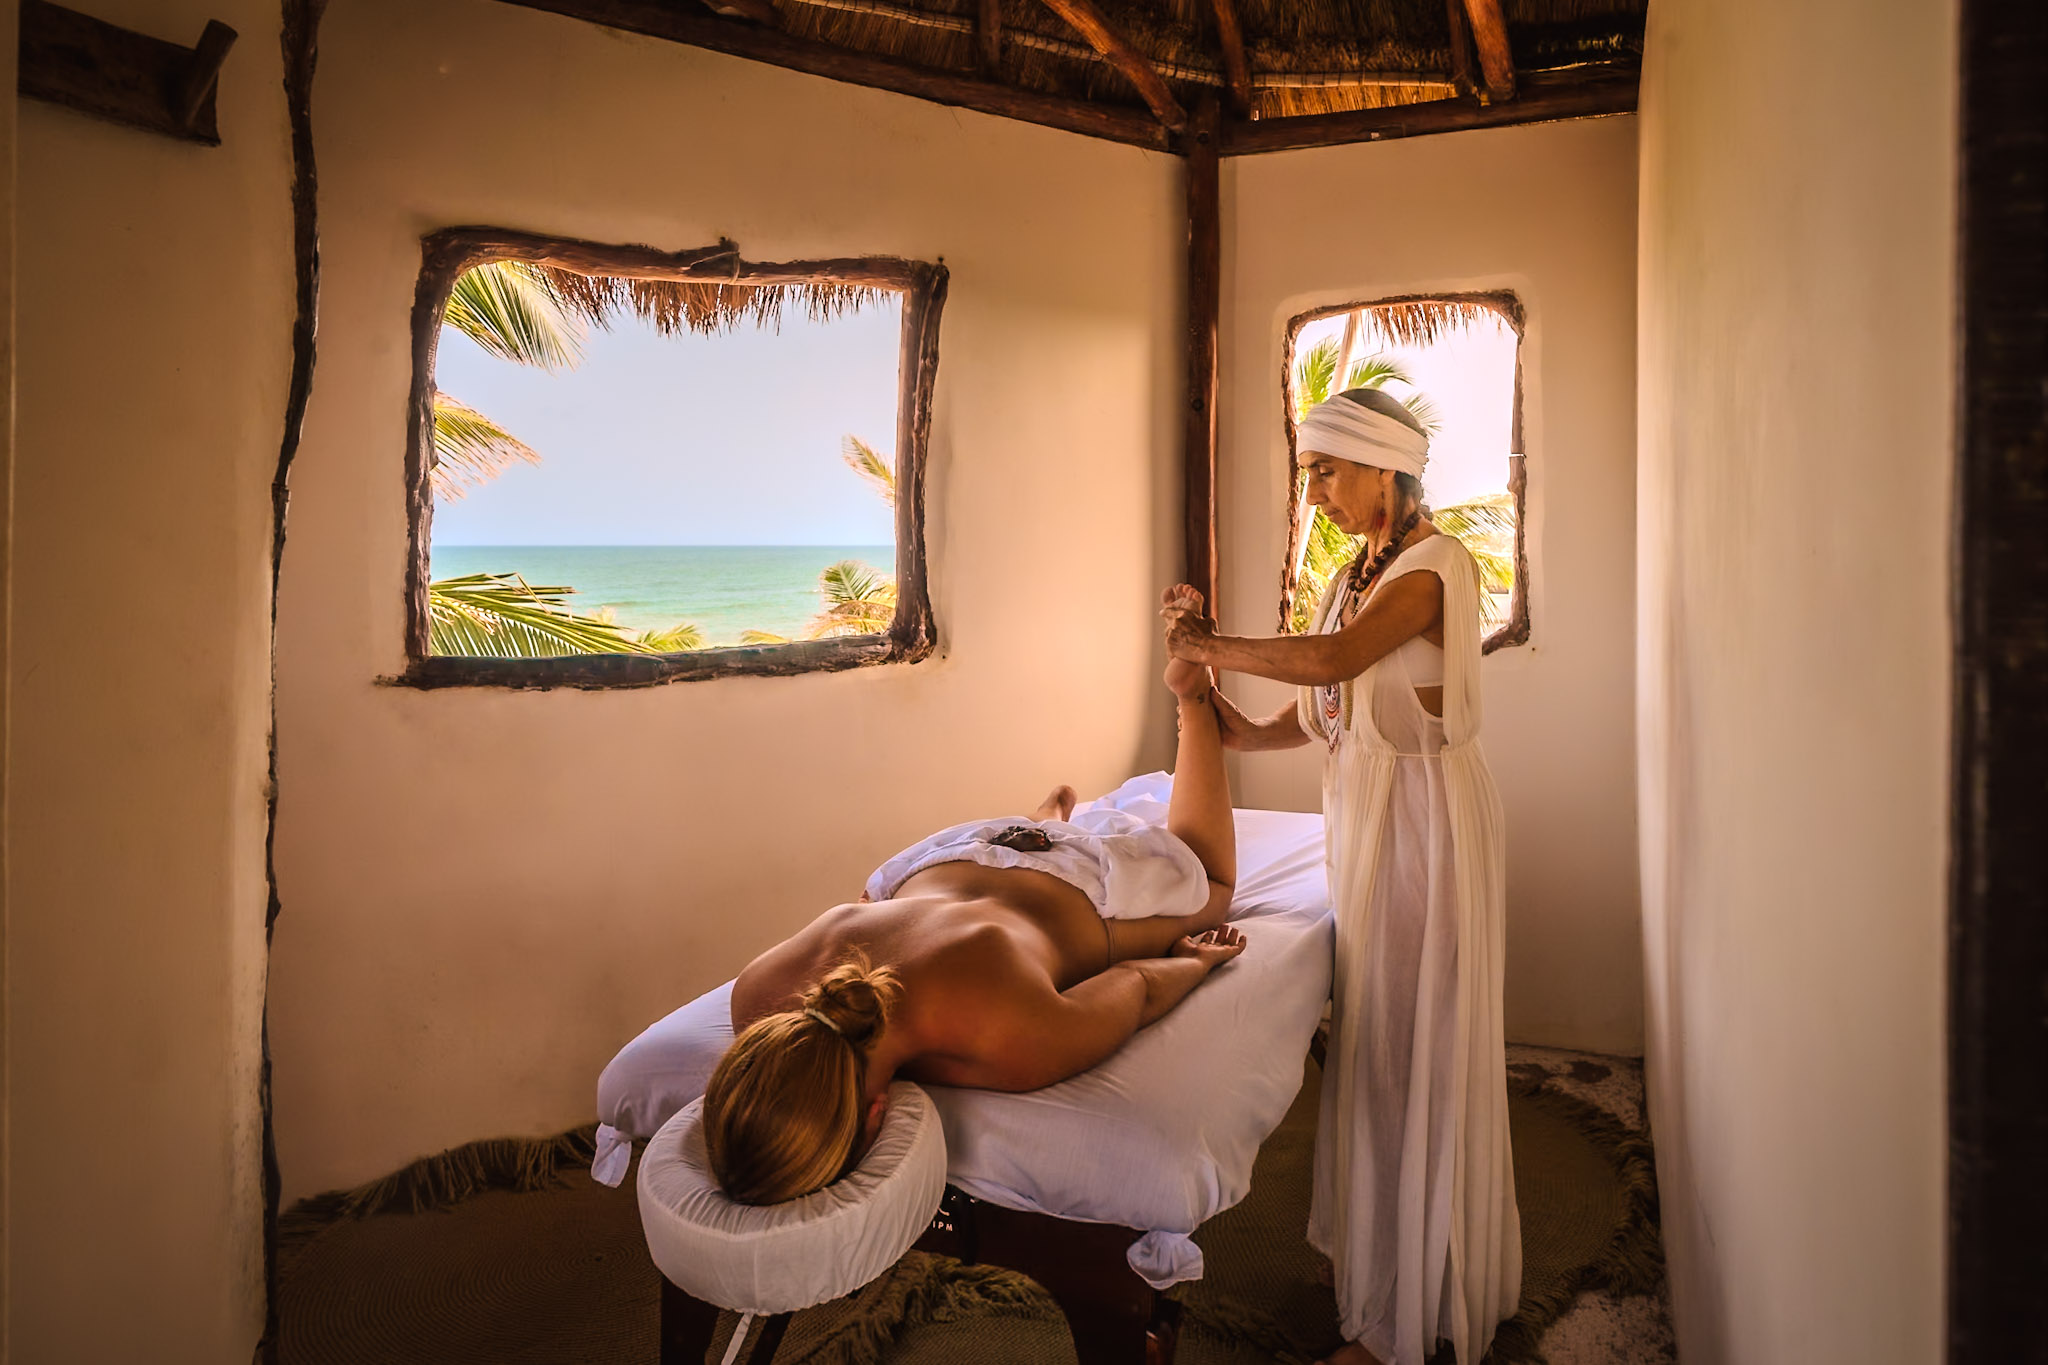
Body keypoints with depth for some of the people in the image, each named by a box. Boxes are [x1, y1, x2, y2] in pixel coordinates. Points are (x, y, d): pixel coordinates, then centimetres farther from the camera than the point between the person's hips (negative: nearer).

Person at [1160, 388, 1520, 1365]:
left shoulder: (1436, 564, -14)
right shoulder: (1356, 575, 13)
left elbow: (1336, 660, -30)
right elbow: (1328, 706, 10)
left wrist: (1214, 646, -19)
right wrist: (1249, 734, -6)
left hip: (1425, 818, -8)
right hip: (1363, 817, 8)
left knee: (1415, 1054, 1)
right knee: (1372, 1041, 15)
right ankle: (1387, 1261, 33)